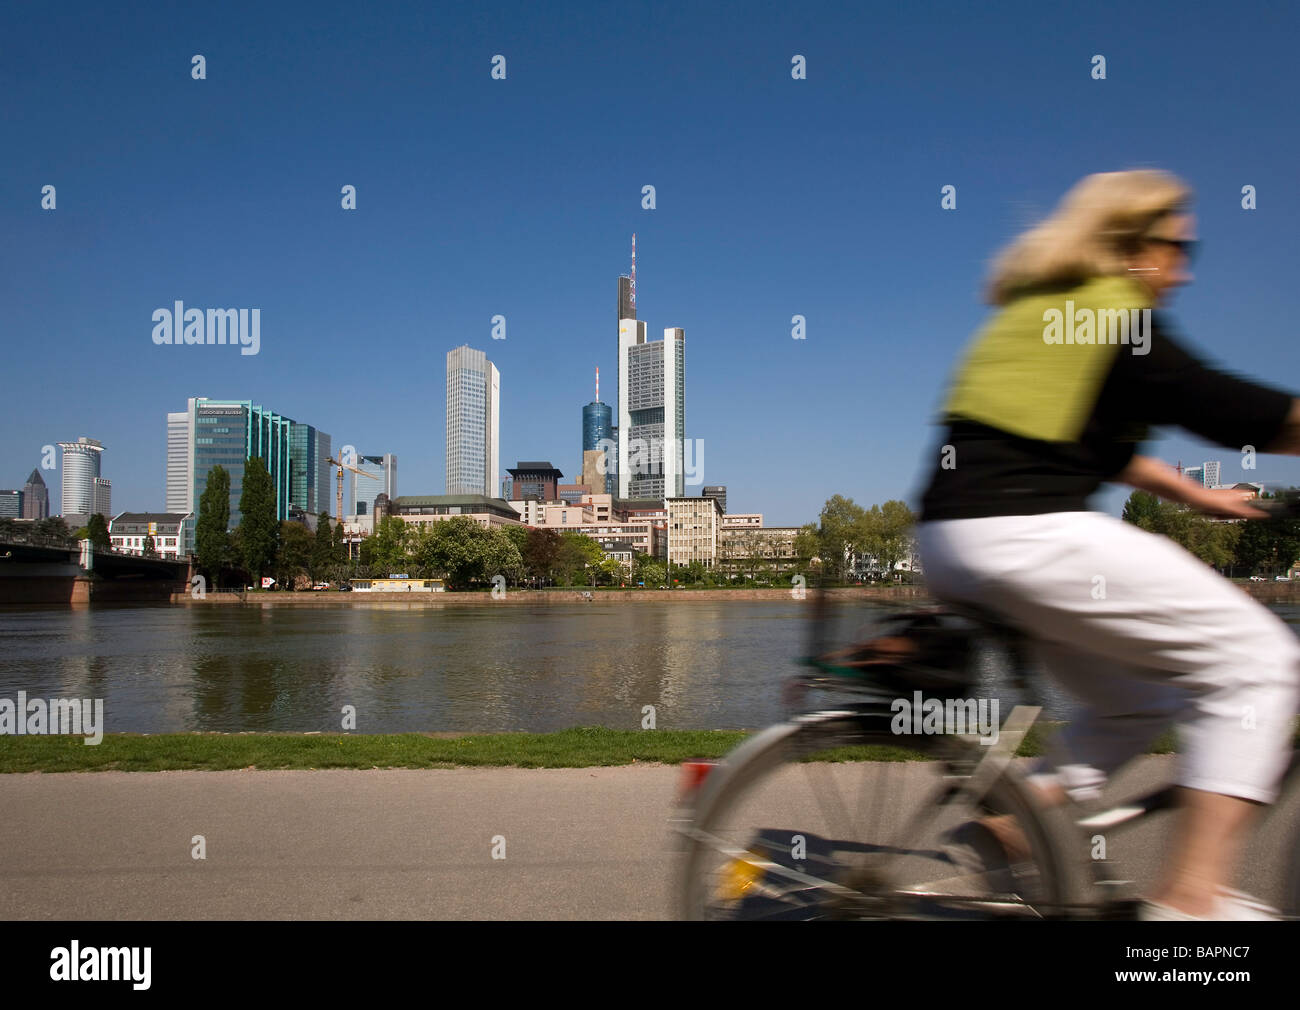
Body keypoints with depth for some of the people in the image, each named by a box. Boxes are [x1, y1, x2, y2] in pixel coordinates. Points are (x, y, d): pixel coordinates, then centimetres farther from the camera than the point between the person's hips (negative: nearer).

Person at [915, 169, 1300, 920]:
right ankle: (1192, 896, -2)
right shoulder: (1112, 315, -4)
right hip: (1026, 535, -10)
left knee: (1141, 696, 22)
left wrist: (1196, 494, 35)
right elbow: (1225, 412, -8)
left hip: (956, 542, 10)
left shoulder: (1038, 314, 25)